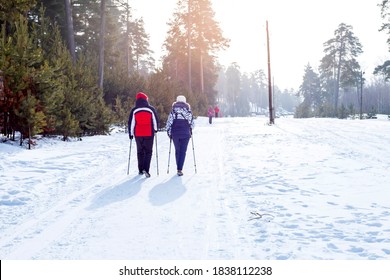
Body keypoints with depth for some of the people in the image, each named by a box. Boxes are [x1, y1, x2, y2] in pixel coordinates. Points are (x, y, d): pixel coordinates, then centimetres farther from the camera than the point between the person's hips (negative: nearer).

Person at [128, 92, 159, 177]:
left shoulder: (134, 110, 1)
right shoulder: (151, 109, -2)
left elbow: (131, 123, 2)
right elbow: (156, 121, 4)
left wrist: (131, 134, 11)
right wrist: (155, 129, 21)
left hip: (138, 134, 2)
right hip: (149, 134, -1)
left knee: (140, 152, 15)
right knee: (148, 152, 5)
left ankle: (141, 170, 17)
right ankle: (146, 169, -11)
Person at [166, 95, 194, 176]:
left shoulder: (173, 111, -1)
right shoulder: (188, 111, 0)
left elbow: (169, 123, -3)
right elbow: (192, 123, 3)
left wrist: (169, 133, 8)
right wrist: (190, 131, 21)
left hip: (175, 134, 1)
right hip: (185, 134, -1)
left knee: (177, 151, 16)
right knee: (183, 151, 0)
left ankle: (179, 168, 21)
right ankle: (180, 169, -10)